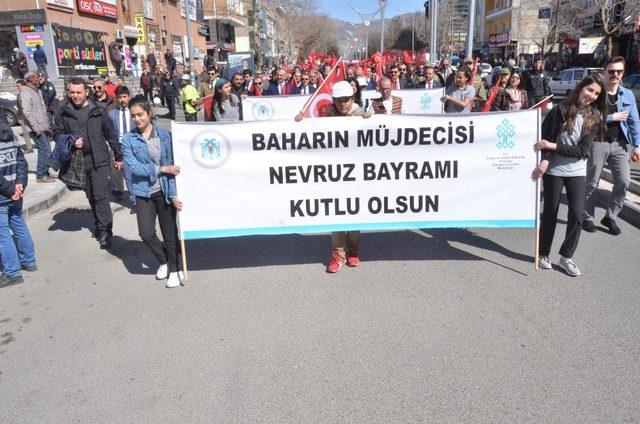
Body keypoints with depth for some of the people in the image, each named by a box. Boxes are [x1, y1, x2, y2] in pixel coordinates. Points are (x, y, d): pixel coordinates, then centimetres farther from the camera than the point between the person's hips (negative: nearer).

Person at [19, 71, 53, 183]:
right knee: (45, 150, -10)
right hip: (37, 128, -9)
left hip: (43, 127, 9)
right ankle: (41, 175, -4)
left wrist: (47, 124, 19)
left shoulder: (36, 91, 17)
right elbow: (27, 112, -20)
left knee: (45, 150, 13)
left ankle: (44, 173, 22)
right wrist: (36, 128, -21)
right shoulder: (25, 92, -13)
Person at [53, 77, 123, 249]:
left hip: (99, 160, -3)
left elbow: (111, 134, 4)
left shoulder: (98, 111, -1)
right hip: (78, 161, 3)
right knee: (91, 196, 14)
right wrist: (71, 141, -11)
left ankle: (105, 231, -5)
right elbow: (57, 134, 11)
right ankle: (100, 226, 28)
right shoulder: (64, 112, 4)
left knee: (100, 196, -9)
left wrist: (118, 156, 7)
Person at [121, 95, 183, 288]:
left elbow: (172, 166, -6)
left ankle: (174, 270, 28)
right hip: (144, 193, 1)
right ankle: (163, 261, 22)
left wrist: (173, 194, -13)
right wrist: (161, 169, -16)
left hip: (164, 191, -1)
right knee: (146, 233, -8)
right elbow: (134, 167, -11)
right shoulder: (128, 139, -2)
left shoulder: (165, 136, -4)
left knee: (169, 233, 6)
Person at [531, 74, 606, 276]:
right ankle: (543, 254, 23)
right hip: (553, 170, -2)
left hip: (577, 172, 3)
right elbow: (544, 137, -6)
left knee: (576, 215, -2)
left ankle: (566, 257, 14)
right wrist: (545, 160, -21)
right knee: (550, 213, 7)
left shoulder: (594, 118, 0)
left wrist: (553, 146, -19)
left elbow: (583, 149, -9)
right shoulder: (561, 110, -7)